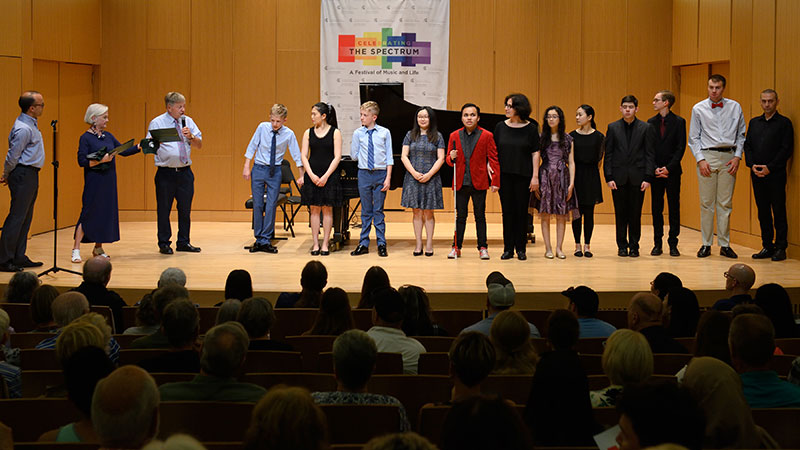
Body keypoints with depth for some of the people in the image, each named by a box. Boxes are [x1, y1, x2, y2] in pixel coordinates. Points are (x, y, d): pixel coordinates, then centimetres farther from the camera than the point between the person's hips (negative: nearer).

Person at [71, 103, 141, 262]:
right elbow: (82, 161, -13)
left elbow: (123, 151, 12)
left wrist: (141, 146, 2)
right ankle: (76, 249, -4)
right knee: (89, 213, -8)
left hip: (109, 181, 6)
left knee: (107, 213, 7)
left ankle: (98, 248, 18)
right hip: (94, 182, -6)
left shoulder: (108, 136, 12)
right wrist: (100, 160, -23)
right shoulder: (86, 138, -7)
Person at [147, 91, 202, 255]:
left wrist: (190, 137, -9)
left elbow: (199, 145, 9)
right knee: (164, 209, 1)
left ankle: (183, 242, 18)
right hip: (166, 173, -4)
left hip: (185, 172, 4)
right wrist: (154, 144, -28)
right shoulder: (157, 123, -2)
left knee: (185, 208, 9)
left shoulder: (187, 121, 11)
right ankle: (164, 243, 10)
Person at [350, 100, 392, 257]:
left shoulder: (384, 133, -2)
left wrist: (388, 178, -5)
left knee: (378, 210, 3)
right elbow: (354, 156, 6)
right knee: (366, 211, 8)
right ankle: (363, 244, 13)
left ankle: (381, 244, 10)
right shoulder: (358, 133, 0)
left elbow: (389, 157, 0)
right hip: (364, 174, 1)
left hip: (380, 174, -1)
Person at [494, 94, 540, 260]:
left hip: (523, 176, -2)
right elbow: (494, 150, 10)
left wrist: (535, 175, -6)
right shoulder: (500, 127, 4)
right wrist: (490, 165, -5)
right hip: (504, 175, 2)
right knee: (507, 211, 4)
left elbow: (535, 153, -1)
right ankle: (508, 248, 10)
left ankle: (521, 248, 11)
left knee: (521, 211, 3)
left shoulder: (531, 128, -2)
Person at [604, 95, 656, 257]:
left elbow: (650, 155, 2)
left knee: (635, 214, 3)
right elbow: (608, 154, 5)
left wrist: (648, 178, -7)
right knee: (620, 214, 4)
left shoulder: (646, 128, 4)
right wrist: (609, 177, -4)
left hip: (637, 177, -1)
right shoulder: (613, 127, 6)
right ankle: (622, 246, 13)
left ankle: (634, 246, 11)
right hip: (619, 177, 1)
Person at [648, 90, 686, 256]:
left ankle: (673, 244, 7)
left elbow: (681, 147, -5)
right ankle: (657, 244, 10)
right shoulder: (651, 122, 8)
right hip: (656, 171, 2)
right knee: (656, 208, 4)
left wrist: (668, 168, -12)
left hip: (672, 171, -2)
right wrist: (655, 168, -6)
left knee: (674, 207, 1)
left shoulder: (679, 122, -1)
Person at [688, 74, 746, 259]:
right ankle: (706, 244, 7)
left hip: (728, 157, 1)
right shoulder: (698, 109, 5)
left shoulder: (734, 107, 7)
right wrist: (700, 159, -5)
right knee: (706, 202, 0)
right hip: (707, 155, -1)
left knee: (725, 203, 2)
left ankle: (725, 245, 8)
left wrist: (737, 156, -1)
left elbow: (741, 135, 11)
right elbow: (694, 138, 6)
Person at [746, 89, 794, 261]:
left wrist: (769, 168, -13)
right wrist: (752, 165, -4)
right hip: (757, 175, 5)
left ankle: (780, 247, 2)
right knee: (763, 212, 7)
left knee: (779, 211, -2)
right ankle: (767, 246, 13)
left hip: (776, 175, -5)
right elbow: (747, 145, 13)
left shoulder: (784, 123, -1)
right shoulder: (754, 122, 16)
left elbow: (787, 149, -7)